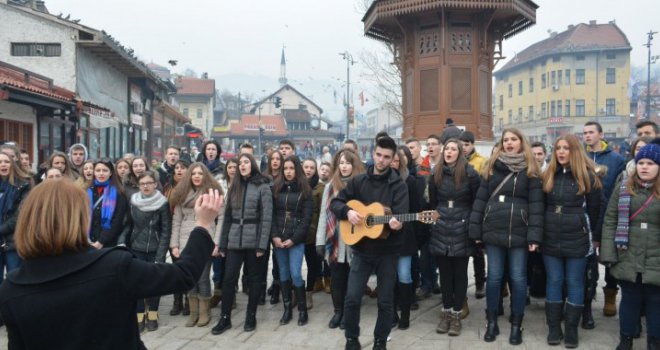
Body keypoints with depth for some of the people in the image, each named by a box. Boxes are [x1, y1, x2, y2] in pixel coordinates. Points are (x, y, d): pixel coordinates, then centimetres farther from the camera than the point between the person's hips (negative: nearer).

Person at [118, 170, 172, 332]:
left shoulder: (163, 204, -9)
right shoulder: (132, 202, 1)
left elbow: (166, 231, -8)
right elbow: (128, 225, 9)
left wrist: (160, 256, -12)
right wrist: (122, 242, -6)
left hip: (155, 250, -2)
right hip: (136, 249, 2)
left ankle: (152, 316, 19)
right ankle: (139, 317, 12)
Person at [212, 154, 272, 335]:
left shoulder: (263, 187, -3)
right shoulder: (234, 187, 12)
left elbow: (266, 217, -9)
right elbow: (227, 216, 11)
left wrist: (262, 244, -15)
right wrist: (222, 244, 7)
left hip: (253, 240, -4)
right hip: (235, 240, 4)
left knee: (253, 279, 7)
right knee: (229, 278, 1)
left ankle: (251, 317, 18)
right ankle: (225, 318, 12)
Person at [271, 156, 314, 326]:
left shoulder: (305, 190, 0)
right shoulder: (276, 188, 8)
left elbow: (307, 218, -6)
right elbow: (271, 214, 3)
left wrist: (293, 239, -12)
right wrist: (274, 236, -8)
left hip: (296, 239, -3)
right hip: (278, 238, 3)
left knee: (295, 274, -8)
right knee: (283, 274, 8)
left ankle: (302, 309, 7)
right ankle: (287, 309, 17)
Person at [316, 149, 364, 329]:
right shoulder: (330, 186, 6)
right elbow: (324, 214, 7)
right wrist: (320, 241, 3)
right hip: (335, 240, 2)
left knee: (352, 278, 7)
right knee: (336, 278, 10)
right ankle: (338, 311, 25)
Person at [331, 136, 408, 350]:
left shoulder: (398, 185, -3)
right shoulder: (358, 181, 4)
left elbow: (401, 215, -15)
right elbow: (336, 202, 6)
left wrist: (396, 223, -37)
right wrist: (348, 212, -13)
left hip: (387, 250, -1)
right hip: (362, 249, 2)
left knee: (385, 301, 7)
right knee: (352, 298, 1)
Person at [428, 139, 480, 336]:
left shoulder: (470, 174, -6)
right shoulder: (436, 175, 6)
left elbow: (477, 202, -4)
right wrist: (433, 222, 10)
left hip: (462, 230, -3)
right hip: (441, 230, 3)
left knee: (460, 273, 5)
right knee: (444, 272, 9)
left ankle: (456, 314, 14)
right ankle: (446, 312, 20)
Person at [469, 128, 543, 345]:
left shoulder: (530, 170, 2)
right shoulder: (492, 167, 8)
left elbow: (536, 204, -4)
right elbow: (480, 199, 5)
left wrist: (534, 235, -12)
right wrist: (475, 230, 0)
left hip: (519, 232, -1)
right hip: (493, 230, 2)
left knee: (518, 278, 5)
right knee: (494, 277, 7)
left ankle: (516, 325, 19)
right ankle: (492, 322, 20)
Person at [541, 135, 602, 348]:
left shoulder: (587, 176, -3)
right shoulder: (548, 175, 7)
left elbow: (594, 209, 0)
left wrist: (593, 236, 2)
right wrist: (541, 233, 9)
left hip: (577, 239, -3)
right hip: (551, 239, 3)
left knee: (574, 284, 5)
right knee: (553, 282, 8)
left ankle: (571, 330, 15)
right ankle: (554, 328, 17)